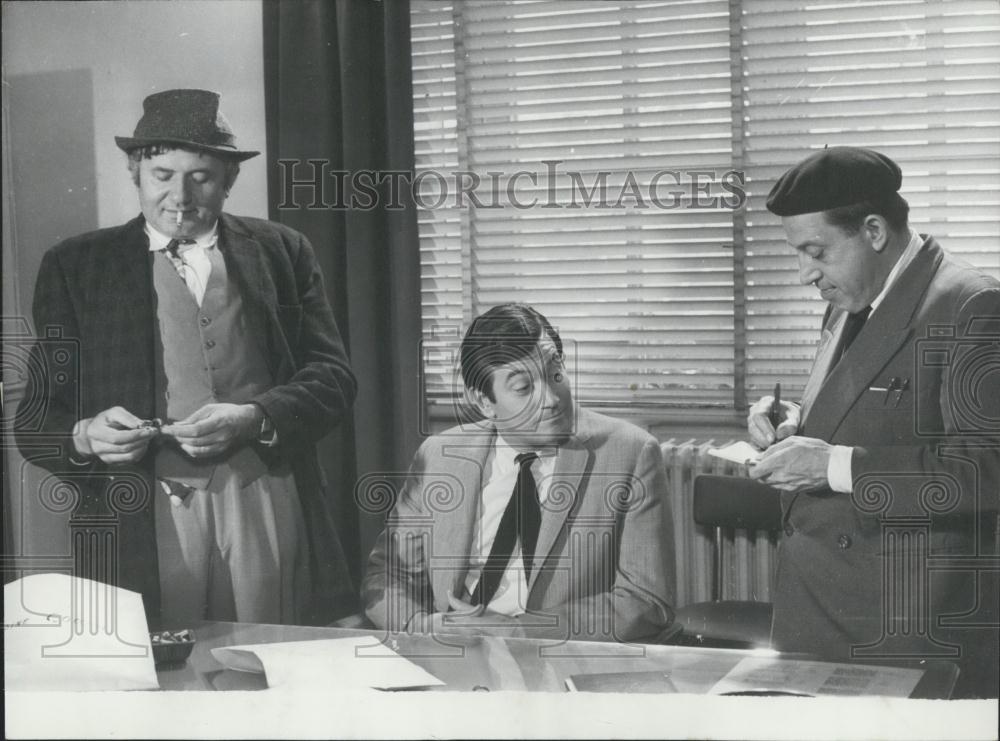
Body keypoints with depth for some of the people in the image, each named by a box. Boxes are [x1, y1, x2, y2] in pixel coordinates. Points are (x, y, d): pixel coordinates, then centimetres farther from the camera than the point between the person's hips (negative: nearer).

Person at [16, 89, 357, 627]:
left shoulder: (281, 253, 11)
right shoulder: (74, 267, 9)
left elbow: (332, 375, 4)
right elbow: (37, 417, 8)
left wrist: (254, 419, -14)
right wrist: (85, 437, -14)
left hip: (267, 507, 1)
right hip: (140, 522, 0)